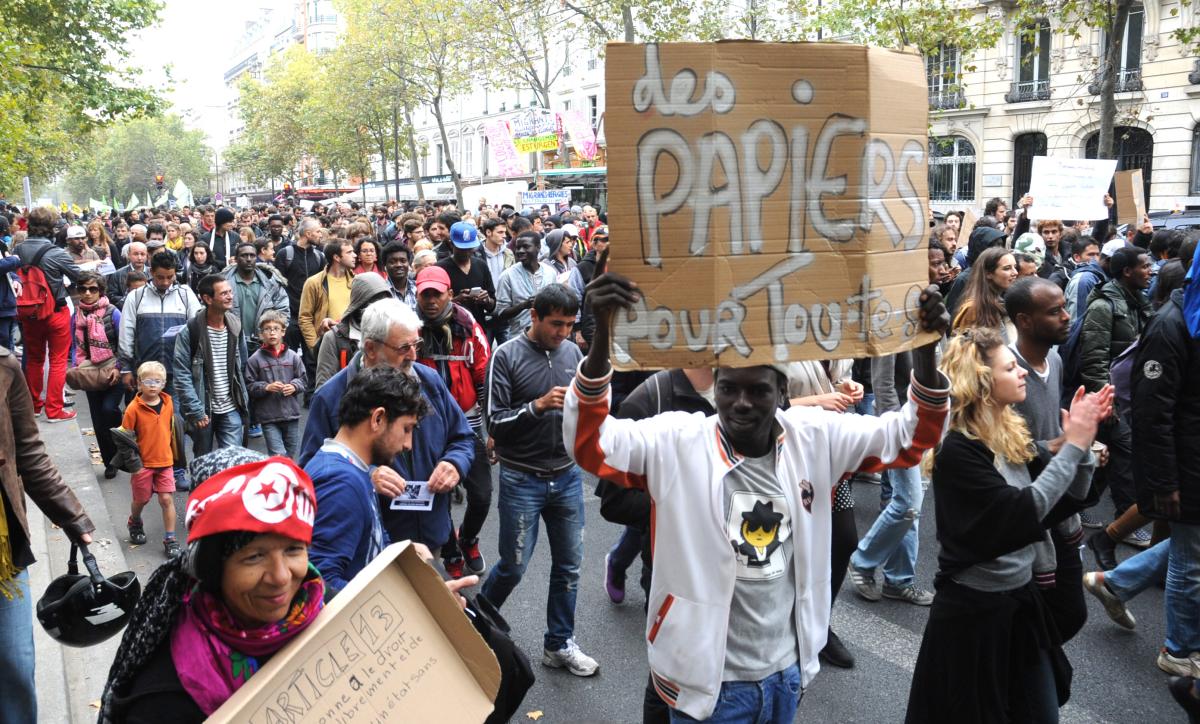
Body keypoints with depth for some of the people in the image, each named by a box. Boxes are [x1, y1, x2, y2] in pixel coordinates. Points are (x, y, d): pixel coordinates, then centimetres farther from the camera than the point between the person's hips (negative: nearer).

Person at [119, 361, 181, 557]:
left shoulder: (168, 403, -2)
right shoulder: (134, 408, -14)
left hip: (164, 461, 2)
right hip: (142, 463, -2)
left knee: (167, 499, -1)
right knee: (141, 499, 14)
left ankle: (170, 539, 6)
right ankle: (134, 523, 45)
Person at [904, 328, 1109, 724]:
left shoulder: (1013, 436, 2)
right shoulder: (958, 451, -21)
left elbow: (1066, 500, 6)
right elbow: (1020, 513, -28)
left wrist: (1081, 439, -8)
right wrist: (1072, 446, -23)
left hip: (1022, 598, 8)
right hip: (973, 610, -8)